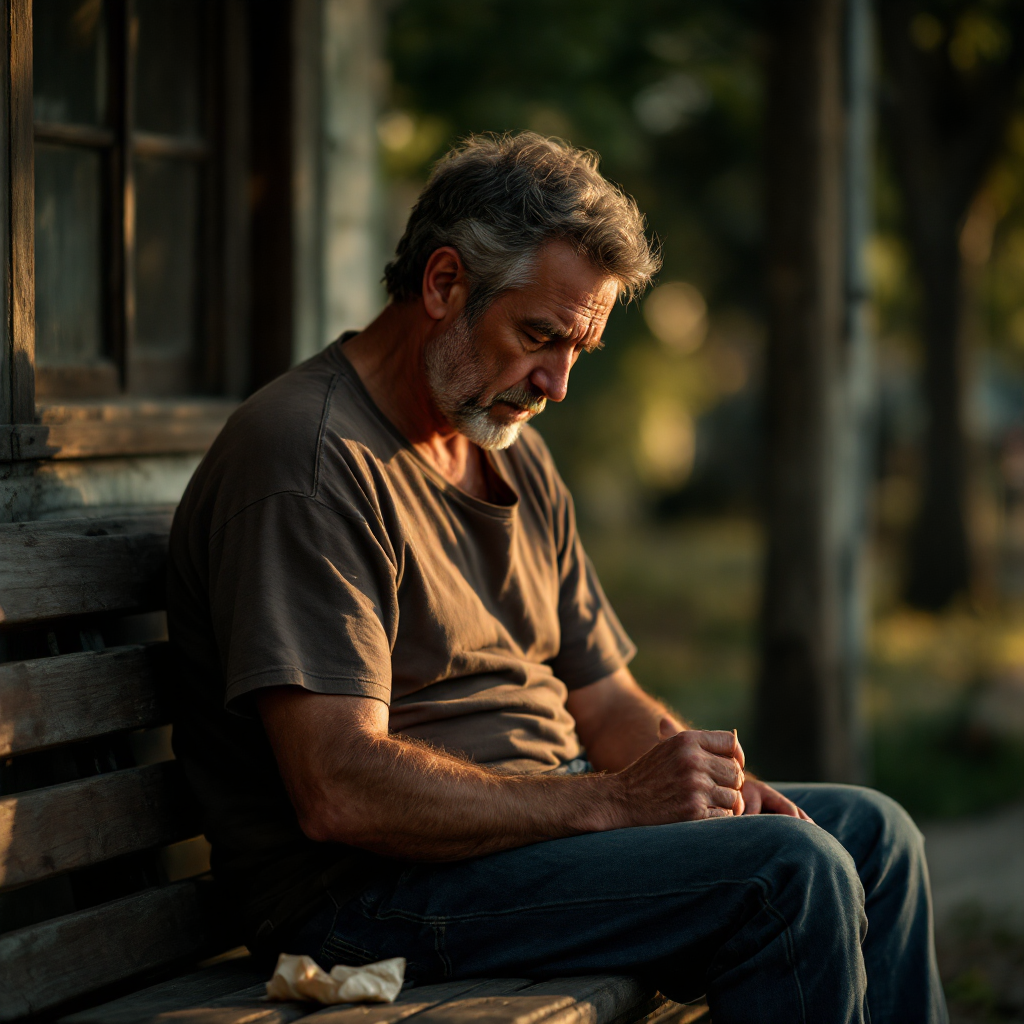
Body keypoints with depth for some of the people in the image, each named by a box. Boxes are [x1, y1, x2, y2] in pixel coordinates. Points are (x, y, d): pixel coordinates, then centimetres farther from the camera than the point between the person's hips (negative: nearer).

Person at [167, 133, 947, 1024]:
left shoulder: (517, 458, 16)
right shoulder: (308, 459, -16)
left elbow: (606, 703, 18)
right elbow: (339, 791, -25)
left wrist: (705, 778, -5)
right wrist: (612, 799, -24)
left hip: (545, 821, 10)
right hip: (374, 889, -10)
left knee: (870, 833, 3)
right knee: (790, 878, -22)